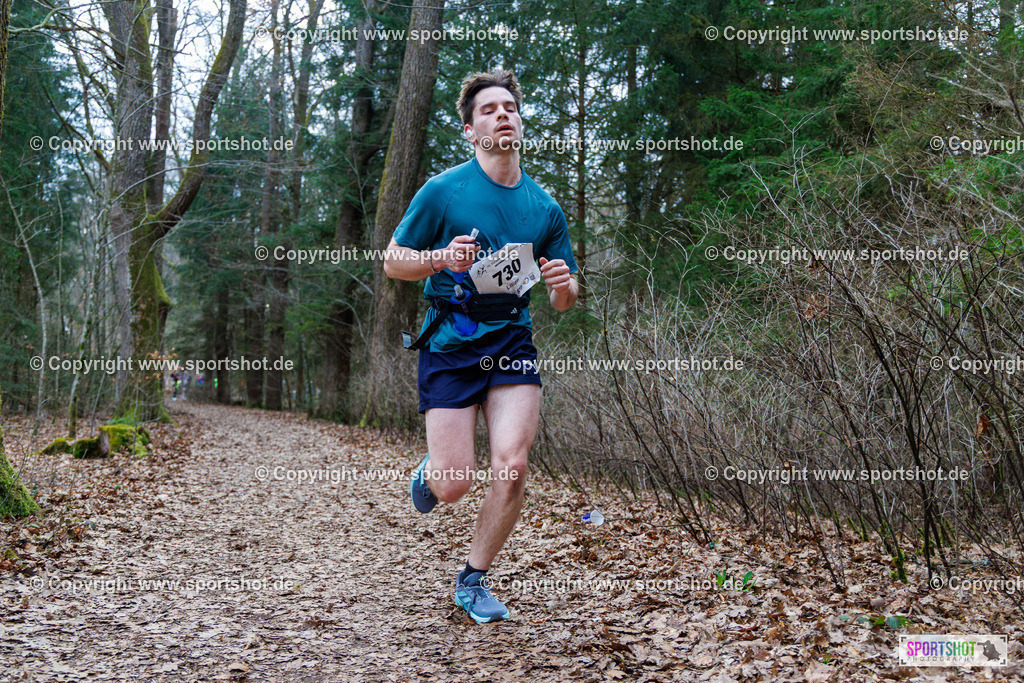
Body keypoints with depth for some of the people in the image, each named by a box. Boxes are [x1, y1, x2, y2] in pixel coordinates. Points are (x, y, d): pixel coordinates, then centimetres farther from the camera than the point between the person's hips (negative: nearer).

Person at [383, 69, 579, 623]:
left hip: (512, 343, 3)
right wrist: (443, 259, -17)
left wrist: (563, 283, -12)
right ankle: (430, 469, 34)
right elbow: (392, 262, 2)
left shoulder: (545, 208, 7)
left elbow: (563, 301, 12)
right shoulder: (443, 191, -4)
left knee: (511, 467, -11)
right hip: (449, 346, -2)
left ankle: (473, 579, 11)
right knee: (454, 485, -6)